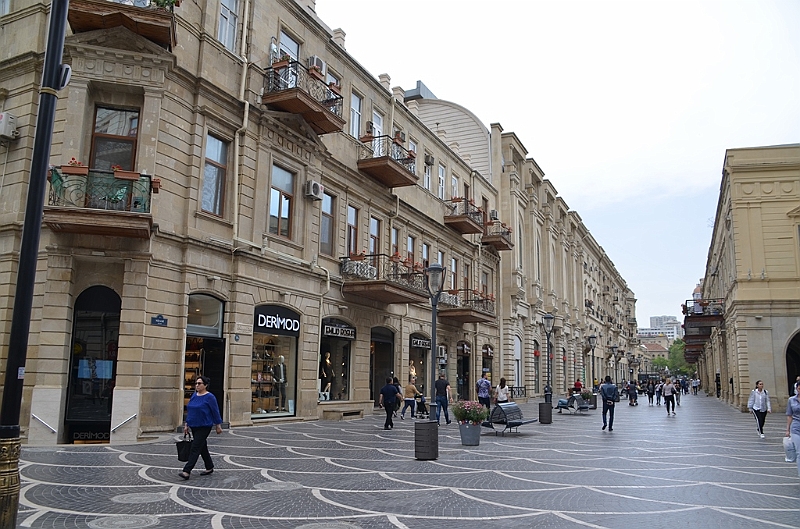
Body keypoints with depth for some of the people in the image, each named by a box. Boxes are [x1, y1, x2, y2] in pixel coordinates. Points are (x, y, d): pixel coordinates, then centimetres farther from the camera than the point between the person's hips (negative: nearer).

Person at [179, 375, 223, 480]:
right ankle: (209, 467, 27)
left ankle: (187, 471, -13)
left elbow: (215, 412, -9)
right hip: (194, 427, 8)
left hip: (204, 427, -8)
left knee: (195, 448, -11)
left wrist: (218, 426, -7)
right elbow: (189, 411, 15)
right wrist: (186, 425, 13)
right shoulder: (194, 395, 9)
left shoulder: (209, 397, -13)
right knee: (202, 447, 15)